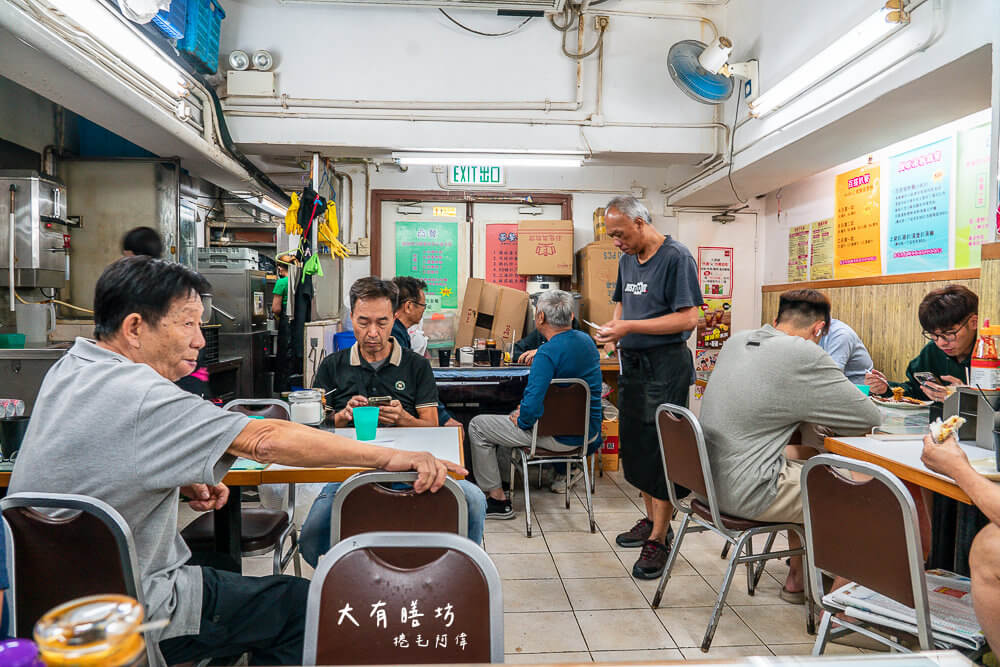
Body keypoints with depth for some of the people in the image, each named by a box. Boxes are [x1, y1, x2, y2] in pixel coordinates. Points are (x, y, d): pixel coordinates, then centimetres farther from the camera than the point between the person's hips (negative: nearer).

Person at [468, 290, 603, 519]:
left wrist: (522, 421, -9)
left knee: (477, 426, 4)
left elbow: (532, 407, -32)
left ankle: (498, 499, 9)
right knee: (515, 414, 33)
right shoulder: (586, 340, 3)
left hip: (561, 437, -9)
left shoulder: (547, 354, -25)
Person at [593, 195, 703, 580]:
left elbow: (688, 319, -18)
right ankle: (652, 519, 30)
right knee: (635, 446, 14)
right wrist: (613, 326, 3)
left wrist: (630, 327, -21)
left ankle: (659, 539, 6)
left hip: (666, 364, -8)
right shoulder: (627, 259, 12)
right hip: (632, 362, 8)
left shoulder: (676, 258, -12)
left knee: (662, 450, -4)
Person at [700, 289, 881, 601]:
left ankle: (797, 579, 38)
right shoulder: (804, 355, -16)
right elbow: (869, 418, -7)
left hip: (710, 479, 8)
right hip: (747, 493, -8)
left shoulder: (736, 342, 7)